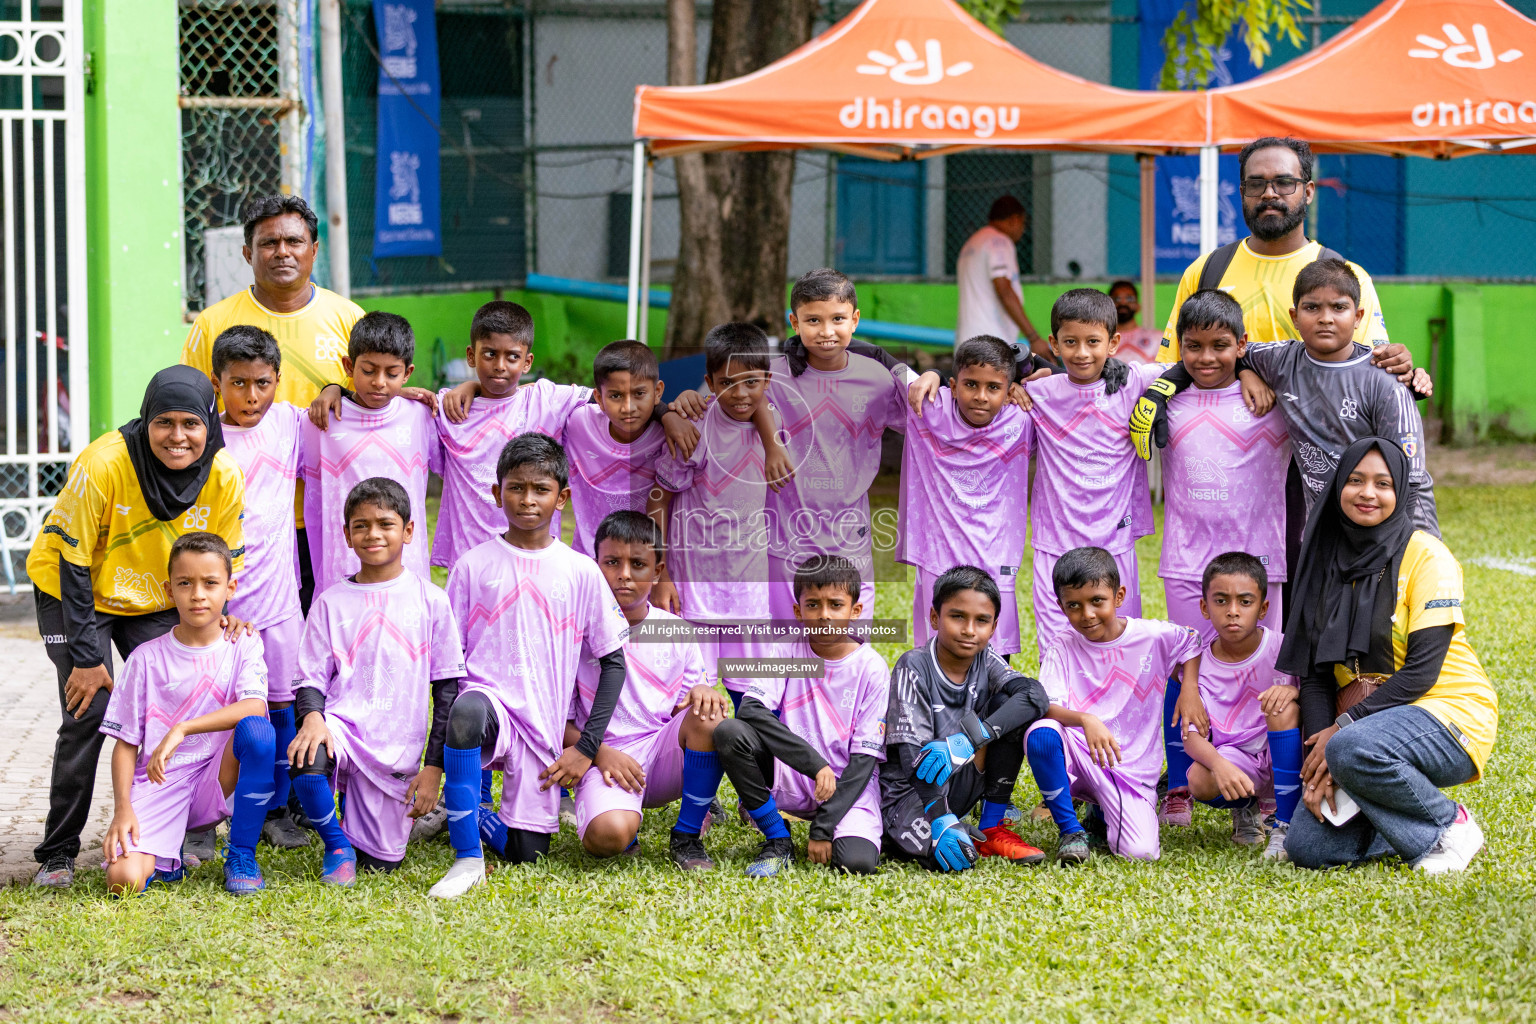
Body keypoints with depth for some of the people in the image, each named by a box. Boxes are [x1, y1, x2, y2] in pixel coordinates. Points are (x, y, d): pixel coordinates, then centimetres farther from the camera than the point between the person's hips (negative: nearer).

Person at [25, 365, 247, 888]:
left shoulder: (224, 478, -19)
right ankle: (57, 853, -5)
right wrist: (85, 658, -23)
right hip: (75, 593, -4)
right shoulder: (103, 464, -31)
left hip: (158, 603, 4)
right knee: (89, 712, -15)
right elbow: (73, 562, -23)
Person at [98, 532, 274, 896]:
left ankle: (241, 852, -12)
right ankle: (166, 855, 14)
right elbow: (126, 742, 4)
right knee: (124, 879, -26)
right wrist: (123, 809, -12)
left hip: (219, 781, 0)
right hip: (158, 785, 0)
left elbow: (255, 706, -19)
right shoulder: (147, 658, 3)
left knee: (256, 729, -31)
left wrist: (182, 729, -28)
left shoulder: (242, 646, 2)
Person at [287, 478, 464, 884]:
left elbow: (448, 688, 5)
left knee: (379, 862, -3)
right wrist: (312, 716, -20)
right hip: (342, 725, 0)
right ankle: (336, 843, -7)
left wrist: (434, 766, -1)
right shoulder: (331, 602, 5)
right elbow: (310, 679, 4)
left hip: (398, 746, 0)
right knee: (306, 758, -36)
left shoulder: (430, 601, 3)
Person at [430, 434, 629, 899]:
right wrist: (437, 753, -6)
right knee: (467, 710, -39)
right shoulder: (473, 566, 2)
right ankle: (468, 857, -26)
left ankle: (471, 818, 34)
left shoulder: (581, 573, 3)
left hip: (546, 728, 2)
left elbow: (613, 661, 7)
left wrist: (587, 747, -2)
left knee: (526, 854, -1)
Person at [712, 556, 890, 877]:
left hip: (849, 787, -2)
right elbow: (749, 708, -20)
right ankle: (778, 841, -8)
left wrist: (823, 828, -18)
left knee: (857, 861, -32)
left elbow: (864, 758, -10)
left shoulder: (872, 668, -8)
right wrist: (815, 763, -29)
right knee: (730, 732, -24)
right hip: (790, 778, 2)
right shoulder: (790, 652, -4)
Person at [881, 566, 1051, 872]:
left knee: (1011, 708, -14)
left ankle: (991, 828, -6)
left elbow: (1036, 696, -21)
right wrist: (942, 820, -36)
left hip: (961, 779, 5)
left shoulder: (985, 661, -1)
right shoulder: (915, 667, -15)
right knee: (945, 856, -35)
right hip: (909, 789, -5)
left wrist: (968, 739, -36)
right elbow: (914, 755, -22)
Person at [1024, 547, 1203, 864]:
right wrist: (1085, 720, -35)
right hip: (1076, 757, 0)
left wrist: (1190, 689, 2)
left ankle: (1102, 817, 18)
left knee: (1140, 852, -22)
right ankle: (1070, 830, -12)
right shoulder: (1062, 649, -2)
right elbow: (1046, 707, -15)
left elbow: (1192, 642, 19)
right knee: (1041, 733, -35)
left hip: (1131, 769, 0)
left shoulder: (1153, 637, 0)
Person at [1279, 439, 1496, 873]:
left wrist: (1343, 727, -21)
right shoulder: (1328, 562, 7)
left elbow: (1422, 671, -17)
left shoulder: (1425, 555, -10)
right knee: (1305, 845, -12)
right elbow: (1315, 671, 3)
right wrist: (1318, 760, -11)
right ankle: (1420, 829, 10)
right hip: (1364, 721, 6)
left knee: (1354, 750, -37)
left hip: (1450, 712, -6)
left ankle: (1449, 823, -12)